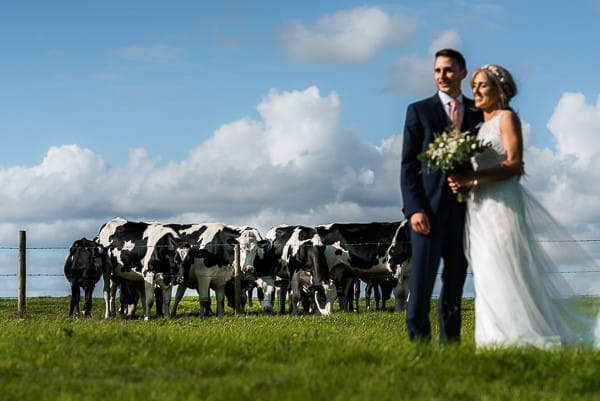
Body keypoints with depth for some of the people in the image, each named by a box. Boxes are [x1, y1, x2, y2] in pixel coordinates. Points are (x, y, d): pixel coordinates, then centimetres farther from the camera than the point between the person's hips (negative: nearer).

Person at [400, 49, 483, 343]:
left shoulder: (479, 113, 12)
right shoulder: (419, 111, 5)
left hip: (465, 207, 3)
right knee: (421, 279, -6)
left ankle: (450, 343, 11)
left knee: (456, 280, 6)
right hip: (429, 206, -3)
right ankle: (418, 340, -4)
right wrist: (414, 208, -11)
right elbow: (408, 165, 1)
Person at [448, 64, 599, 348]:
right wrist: (461, 182, -1)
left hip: (502, 204, -8)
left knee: (504, 271, -12)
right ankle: (499, 339, 5)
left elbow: (513, 164, -13)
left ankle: (517, 338, -9)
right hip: (479, 208, 8)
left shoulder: (507, 118, -1)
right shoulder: (479, 125, 22)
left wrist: (473, 177, -22)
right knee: (487, 277, 3)